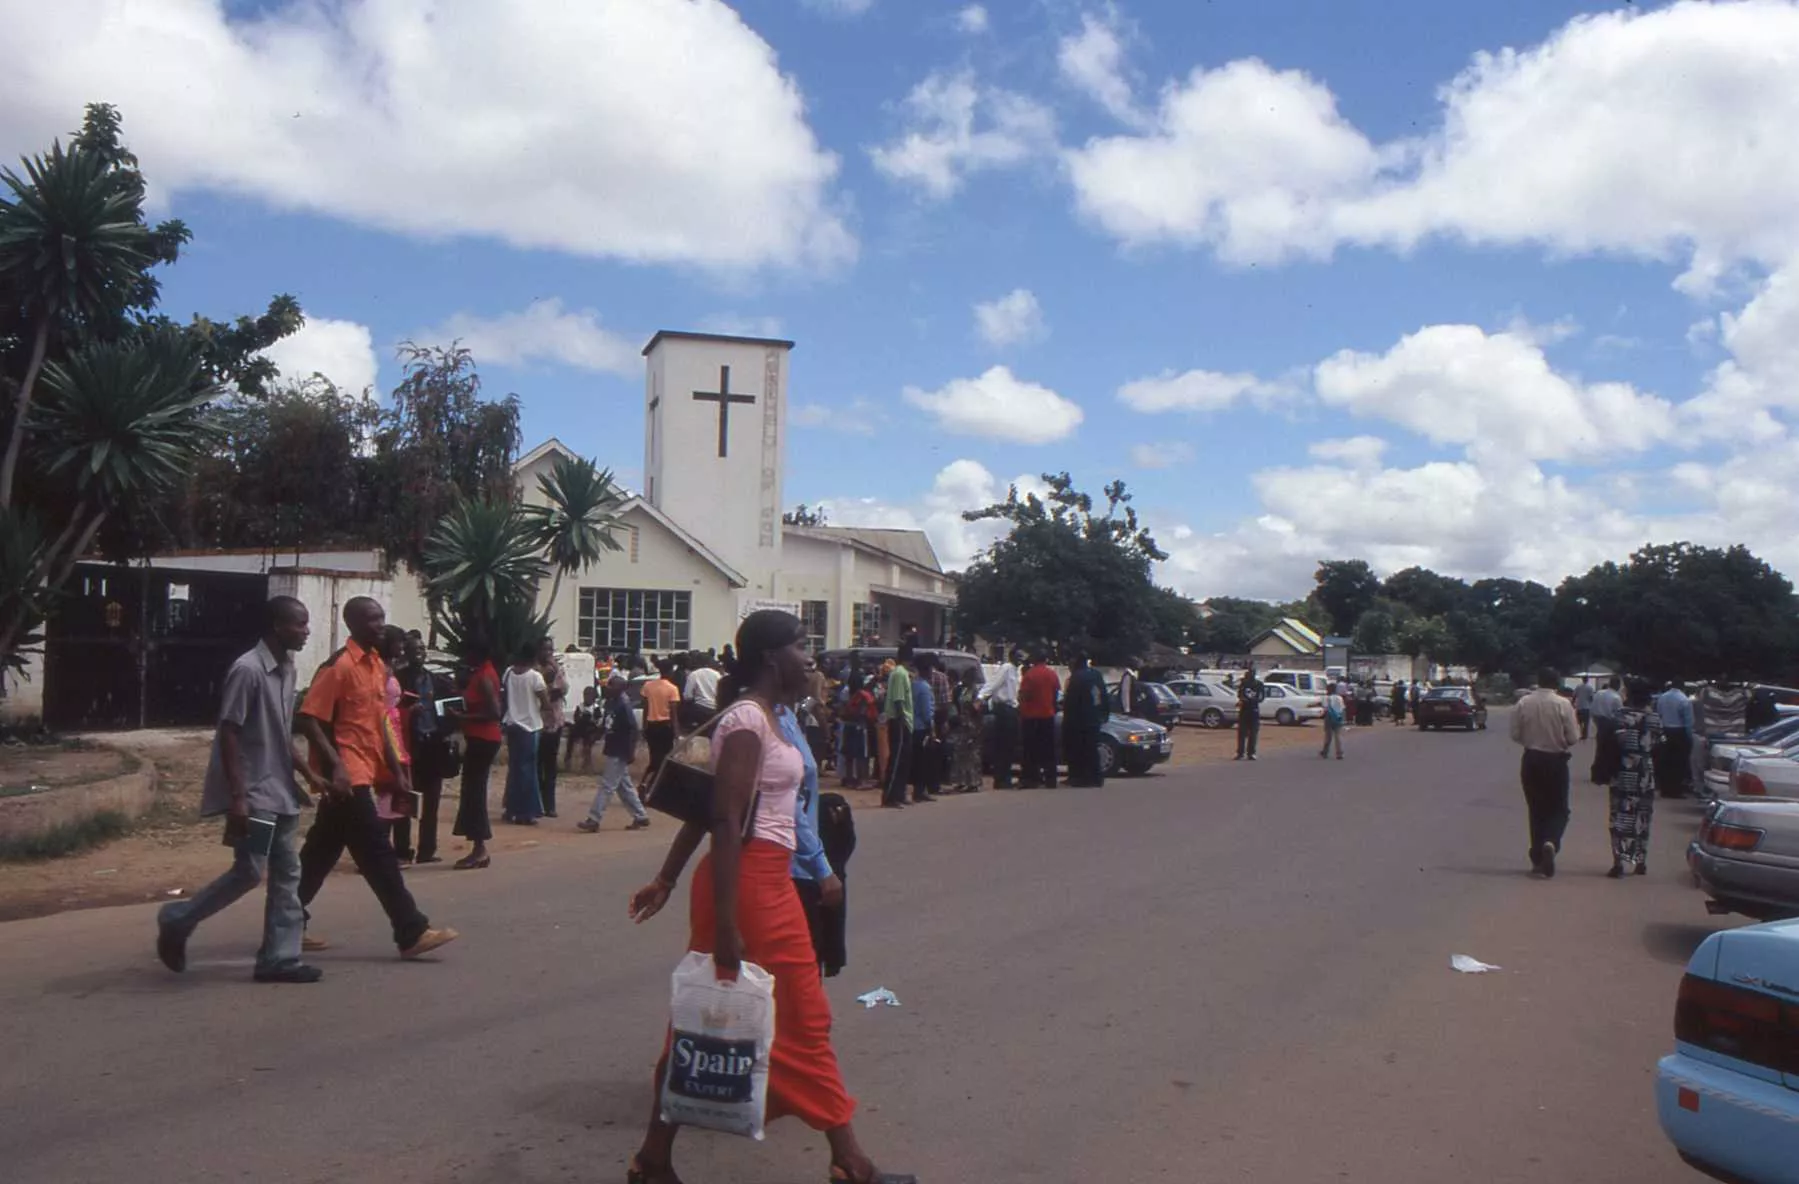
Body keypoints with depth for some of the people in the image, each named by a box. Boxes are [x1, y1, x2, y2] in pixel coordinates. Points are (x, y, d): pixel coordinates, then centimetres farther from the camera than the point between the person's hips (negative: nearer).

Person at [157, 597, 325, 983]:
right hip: (252, 794, -9)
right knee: (250, 872, -6)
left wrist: (307, 775, 15)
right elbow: (228, 735, -18)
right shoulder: (248, 670, -16)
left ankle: (279, 958, 10)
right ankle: (176, 921, 15)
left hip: (279, 792, 9)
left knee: (287, 875, 6)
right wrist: (237, 797, -21)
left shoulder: (287, 670, 11)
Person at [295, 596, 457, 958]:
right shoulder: (338, 666, -14)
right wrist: (336, 767, -24)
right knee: (378, 854, -6)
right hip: (347, 776, -9)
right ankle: (412, 933, -3)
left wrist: (396, 770, 15)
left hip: (362, 774, 9)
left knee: (321, 852, 16)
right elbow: (310, 719, -17)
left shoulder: (378, 666, 12)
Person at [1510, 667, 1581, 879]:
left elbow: (1515, 735, -2)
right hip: (1556, 761, -2)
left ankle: (1538, 860, 15)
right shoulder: (1563, 704, -11)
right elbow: (1573, 738, -10)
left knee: (1536, 810, 13)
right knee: (1559, 809, 10)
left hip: (1531, 760, 2)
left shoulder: (1523, 703, -5)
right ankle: (1551, 842, -18)